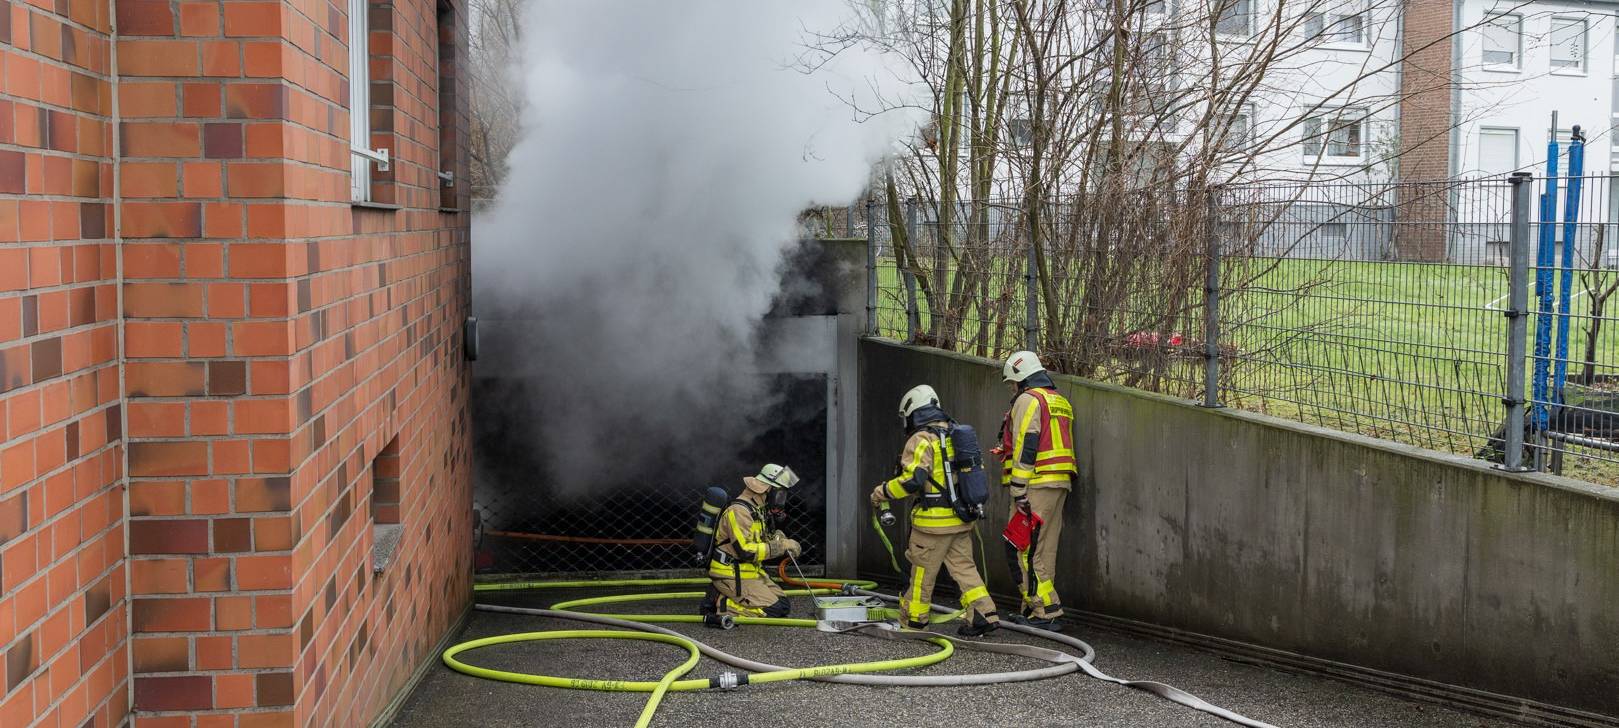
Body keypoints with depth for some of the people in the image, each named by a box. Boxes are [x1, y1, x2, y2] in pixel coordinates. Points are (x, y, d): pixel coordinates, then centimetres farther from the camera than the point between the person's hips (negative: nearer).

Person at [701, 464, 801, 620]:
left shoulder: (755, 509, 12)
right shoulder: (738, 511, -20)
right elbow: (745, 551, -27)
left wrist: (774, 536, 1)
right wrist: (780, 546, -21)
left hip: (751, 572, 10)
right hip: (731, 576, -10)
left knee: (783, 605, 4)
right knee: (775, 609, -17)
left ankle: (722, 596, 6)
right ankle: (720, 604, -8)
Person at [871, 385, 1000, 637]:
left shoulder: (922, 440, -14)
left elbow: (911, 480, -22)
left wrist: (882, 492, -9)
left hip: (934, 520, -7)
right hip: (961, 518, 7)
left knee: (922, 570, 6)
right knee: (963, 566, 11)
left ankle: (913, 617, 18)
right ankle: (984, 614, 2)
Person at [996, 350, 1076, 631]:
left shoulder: (1028, 400, -7)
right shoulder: (1060, 401, 22)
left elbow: (1025, 447, -15)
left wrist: (1019, 491, -17)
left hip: (1037, 483, -9)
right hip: (1061, 483, 9)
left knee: (1025, 548, -8)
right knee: (1045, 549, 12)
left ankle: (1047, 611, -12)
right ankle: (1034, 608, 16)